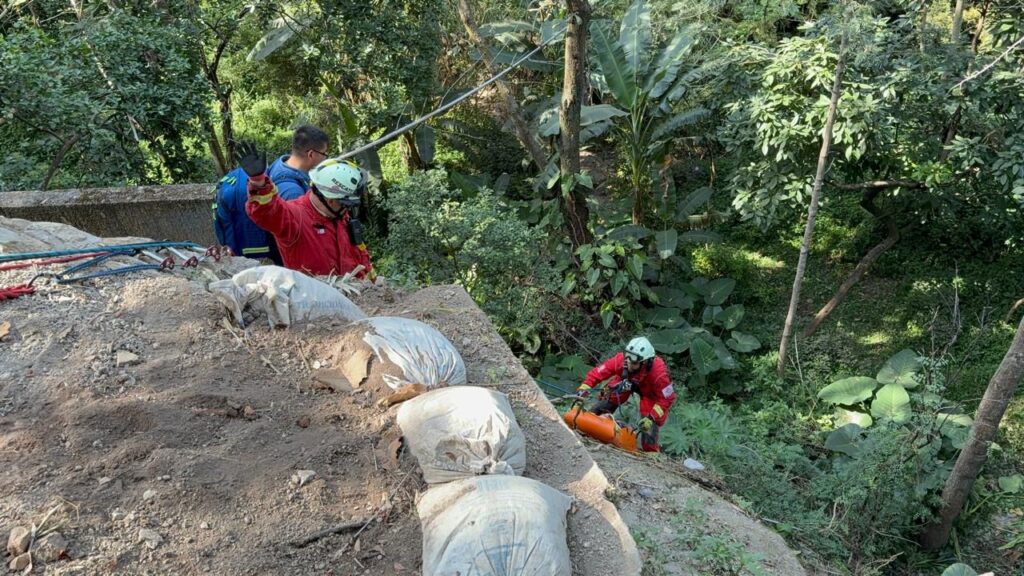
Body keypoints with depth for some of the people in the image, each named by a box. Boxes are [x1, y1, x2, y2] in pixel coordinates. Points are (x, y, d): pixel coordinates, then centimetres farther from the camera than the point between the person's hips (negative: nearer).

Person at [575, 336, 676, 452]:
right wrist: (583, 389, -45)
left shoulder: (658, 373, -41)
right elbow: (597, 372, -33)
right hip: (627, 381, 3)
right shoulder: (621, 359, -37)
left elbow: (668, 398, -30)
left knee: (648, 426, -12)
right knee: (610, 397, -22)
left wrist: (651, 418, -34)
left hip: (650, 391, -3)